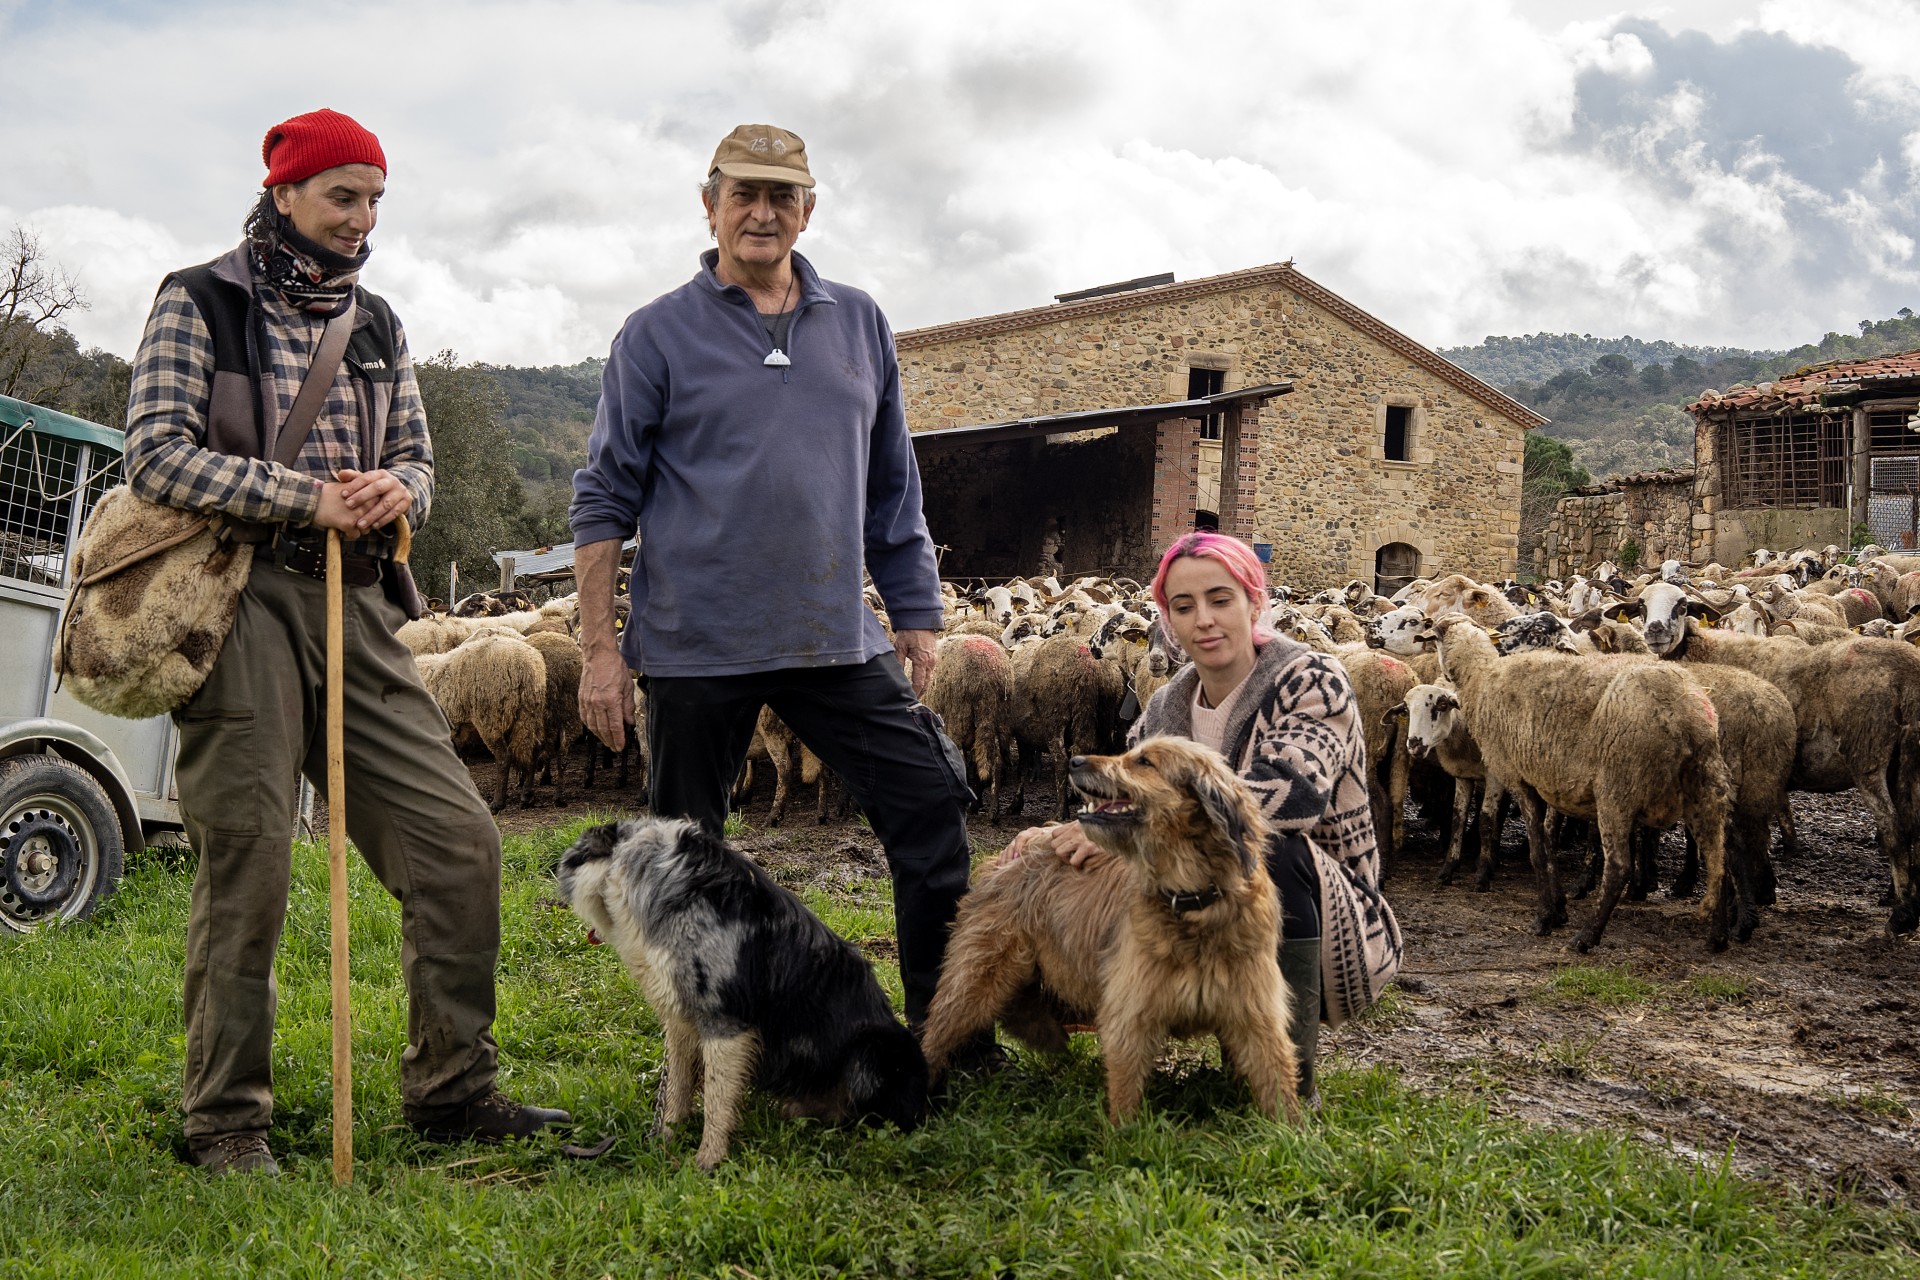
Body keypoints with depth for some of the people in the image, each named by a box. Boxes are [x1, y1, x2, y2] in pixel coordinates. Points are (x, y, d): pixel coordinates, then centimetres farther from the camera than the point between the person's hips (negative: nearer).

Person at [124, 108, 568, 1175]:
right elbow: (157, 454, -7)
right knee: (245, 867, -4)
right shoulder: (199, 304, 2)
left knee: (458, 841, 1)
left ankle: (451, 1088, 13)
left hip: (357, 609, 6)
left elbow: (417, 454, 18)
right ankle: (225, 1119, 11)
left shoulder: (377, 325, 19)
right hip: (242, 606, -5)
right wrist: (309, 499, -15)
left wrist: (396, 490, -6)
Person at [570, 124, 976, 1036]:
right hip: (697, 647, -2)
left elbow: (893, 491, 16)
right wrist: (599, 647, -5)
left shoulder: (860, 324, 11)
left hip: (838, 640, 3)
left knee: (931, 802, -3)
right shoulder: (659, 334, 1)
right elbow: (605, 499, 1)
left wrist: (916, 615, 12)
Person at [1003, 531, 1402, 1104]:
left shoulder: (1311, 680, -12)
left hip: (1328, 923, -5)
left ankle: (1292, 1078, -22)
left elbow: (1293, 789, -31)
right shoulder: (1164, 709, 6)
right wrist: (1054, 838, -19)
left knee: (1268, 840, -34)